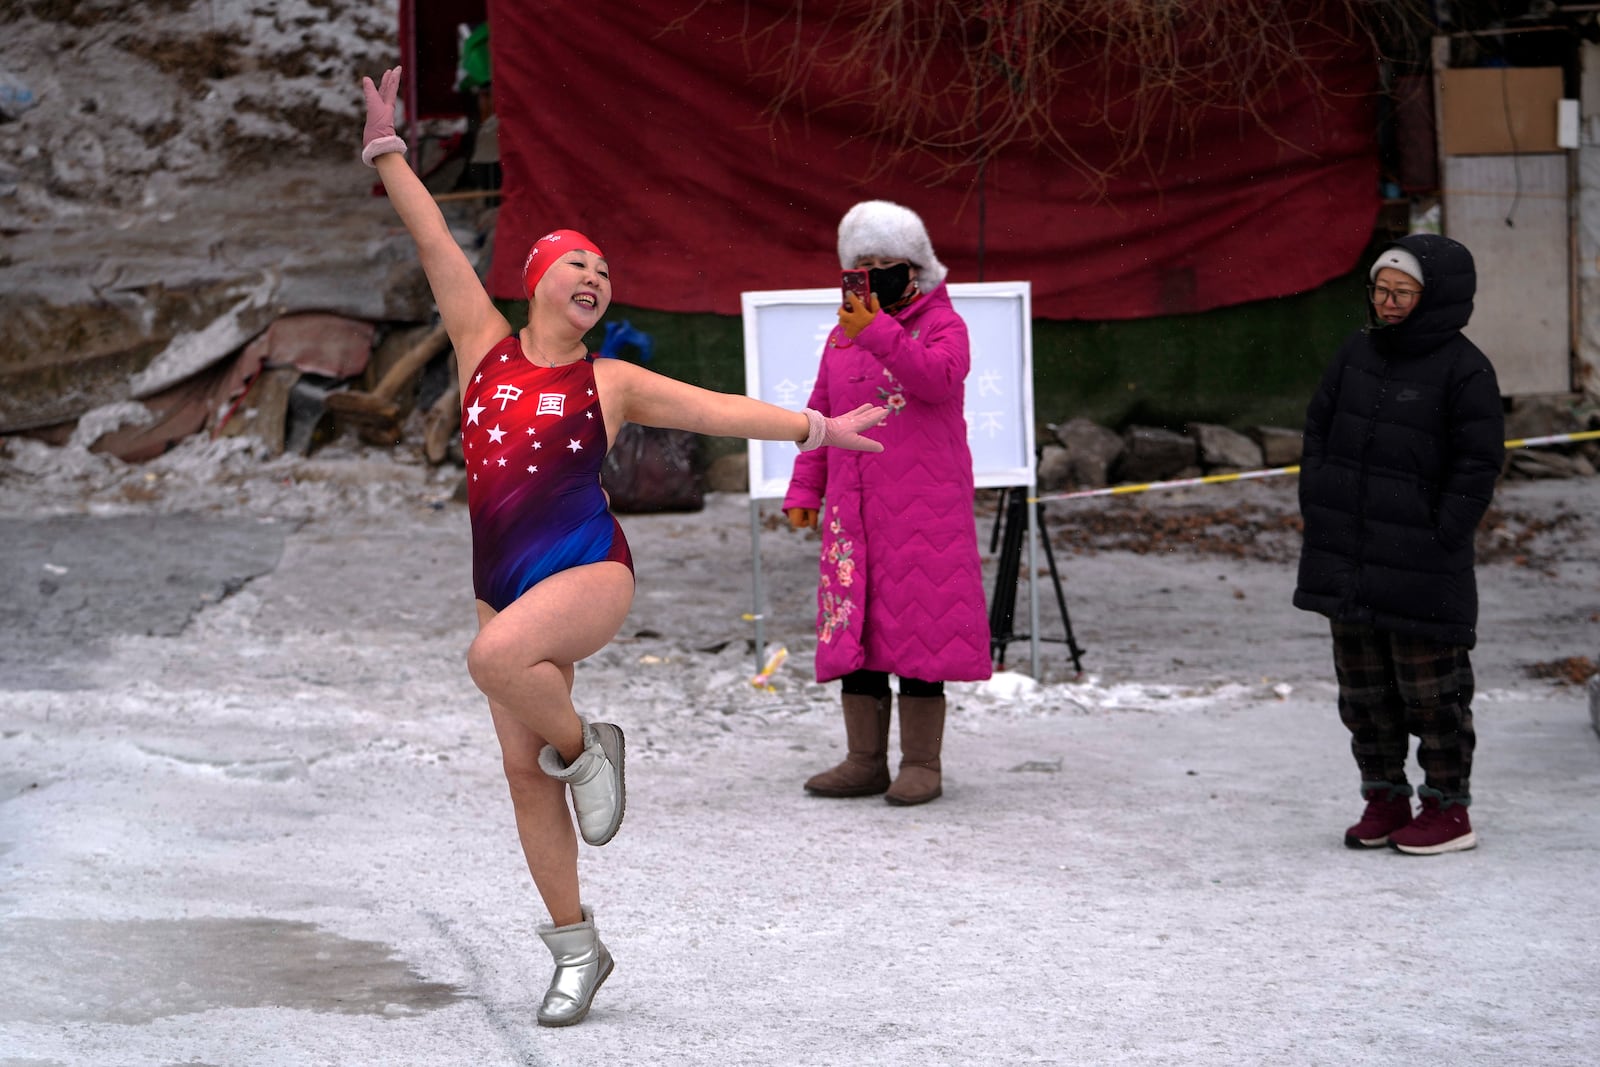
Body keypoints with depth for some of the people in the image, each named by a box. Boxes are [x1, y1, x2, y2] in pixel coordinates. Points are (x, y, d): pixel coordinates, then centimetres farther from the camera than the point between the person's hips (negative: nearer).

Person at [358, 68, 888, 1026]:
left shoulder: (611, 382, 4)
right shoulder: (485, 346, 8)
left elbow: (717, 409, 4)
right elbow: (436, 243, 6)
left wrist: (818, 428, -1)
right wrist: (387, 147, 4)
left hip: (590, 570, -4)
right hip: (505, 582, 4)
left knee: (496, 656, -35)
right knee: (522, 770, 3)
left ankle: (583, 748, -4)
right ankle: (578, 949, 14)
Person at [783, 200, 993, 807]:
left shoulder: (941, 324, 1)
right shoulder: (842, 336, 17)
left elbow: (938, 378, -21)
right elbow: (820, 417, 19)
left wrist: (879, 334, -29)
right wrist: (804, 489, 12)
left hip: (924, 505, -5)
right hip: (853, 506, 5)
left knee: (918, 623, -6)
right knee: (852, 622, 4)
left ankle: (921, 763, 0)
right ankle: (864, 760, 11)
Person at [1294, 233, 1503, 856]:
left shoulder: (1464, 370, -9)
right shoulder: (1356, 355, 9)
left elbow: (1478, 466, -9)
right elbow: (1318, 431, 18)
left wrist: (1438, 538, -13)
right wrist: (1318, 510, 8)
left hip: (1420, 571, -6)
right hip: (1348, 564, 6)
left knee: (1431, 693, 1)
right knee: (1362, 689, 12)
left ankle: (1448, 809, 11)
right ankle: (1385, 799, 24)